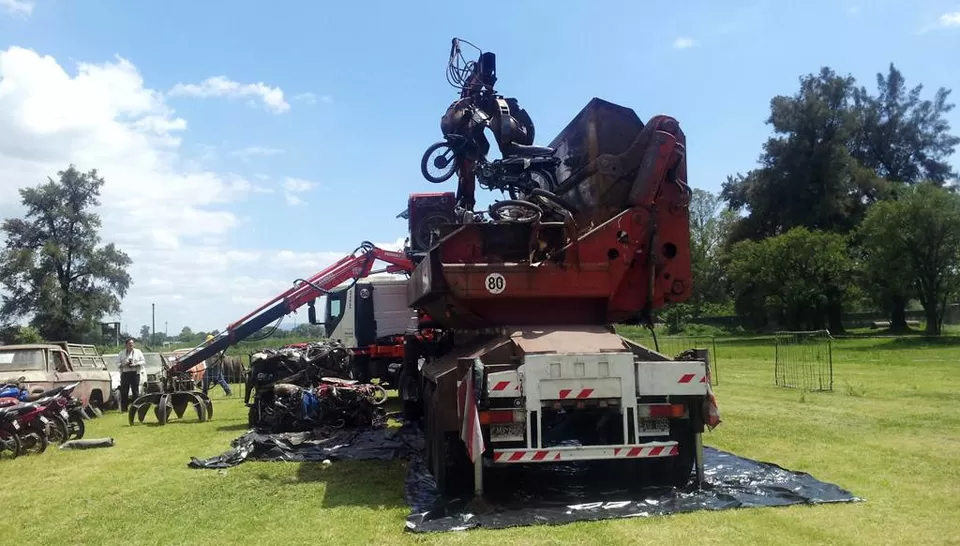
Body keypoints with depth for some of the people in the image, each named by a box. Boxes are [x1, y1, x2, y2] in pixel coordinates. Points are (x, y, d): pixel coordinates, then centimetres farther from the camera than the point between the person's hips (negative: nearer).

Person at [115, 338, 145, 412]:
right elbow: (117, 363, 10)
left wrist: (135, 364, -10)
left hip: (135, 373, -1)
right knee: (124, 392, -2)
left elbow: (143, 361, 6)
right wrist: (123, 364, -11)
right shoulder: (121, 353, 15)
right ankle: (124, 408, 3)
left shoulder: (138, 352, 12)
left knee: (135, 391, -4)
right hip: (125, 374, 1)